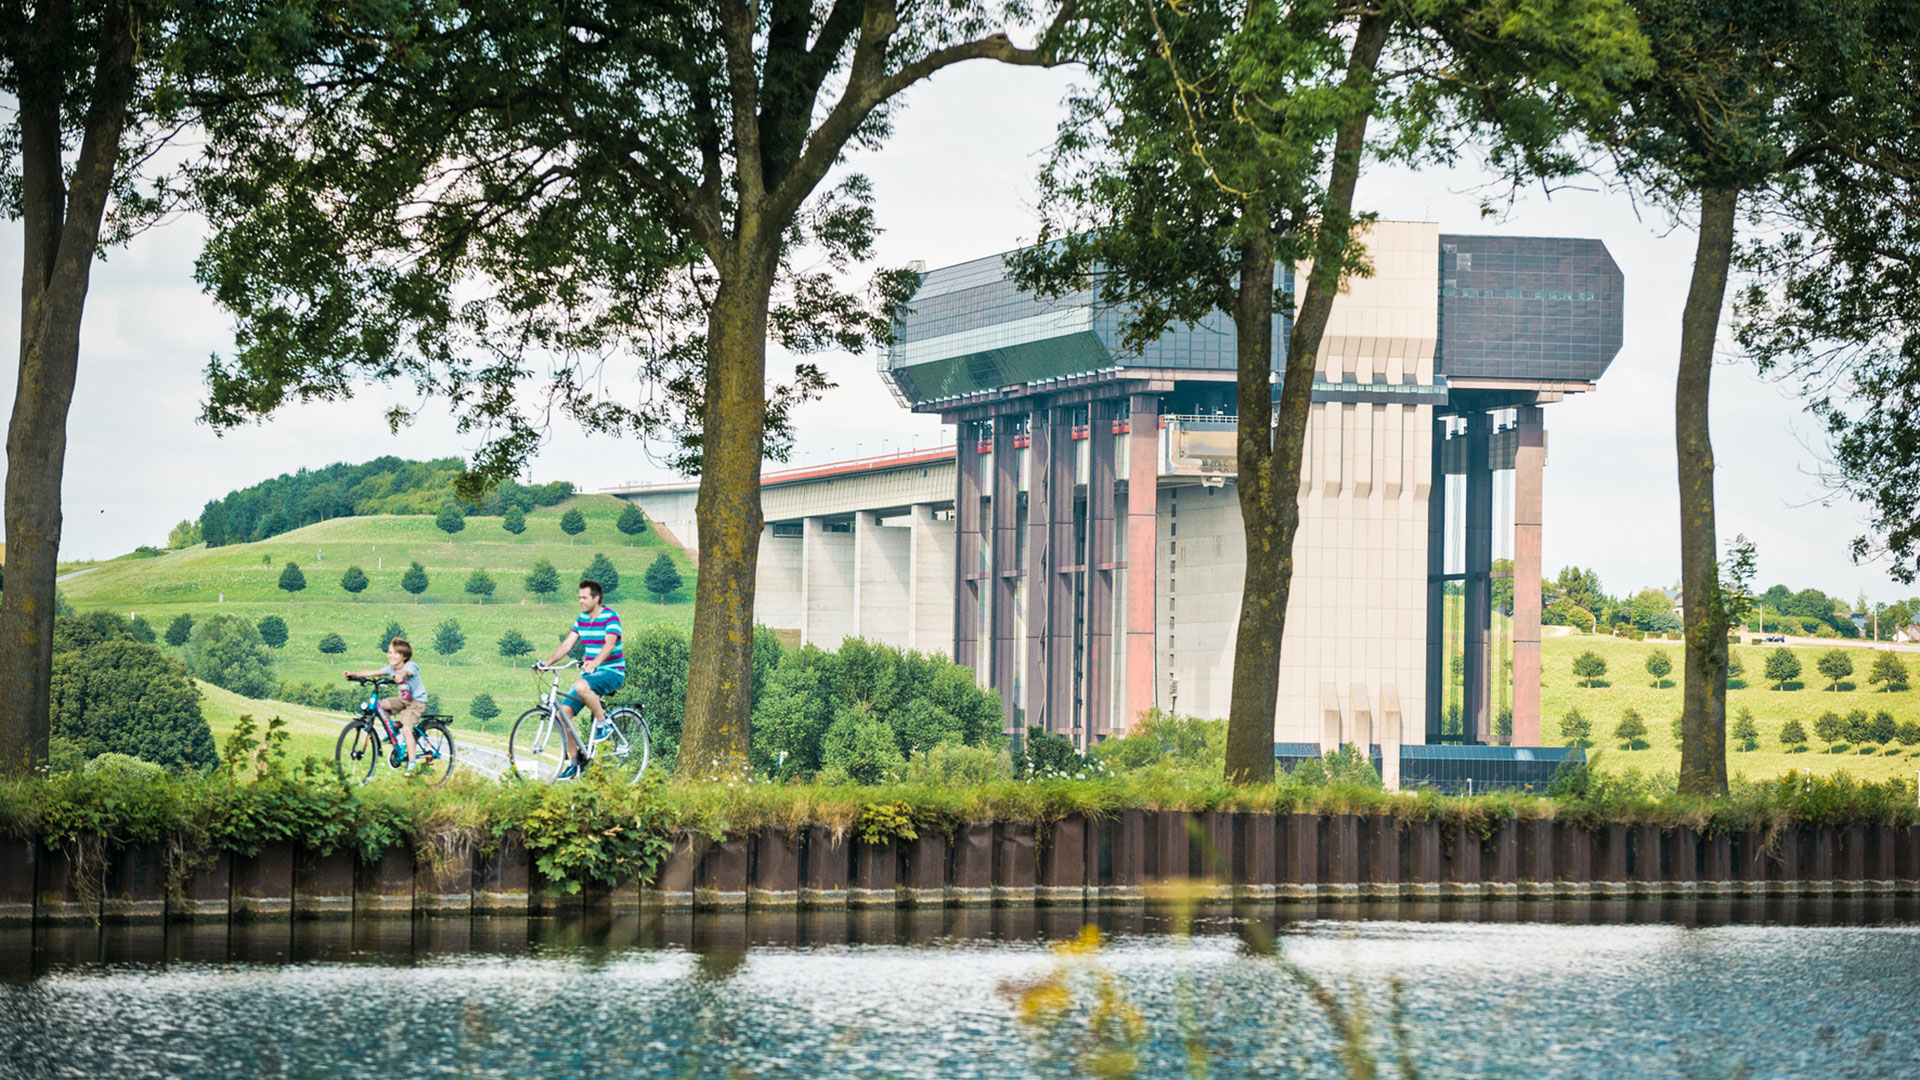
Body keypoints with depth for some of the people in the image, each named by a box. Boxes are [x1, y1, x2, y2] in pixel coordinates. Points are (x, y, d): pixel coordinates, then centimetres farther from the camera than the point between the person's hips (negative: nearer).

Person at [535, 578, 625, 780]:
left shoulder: (610, 616, -11)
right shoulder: (582, 619, 11)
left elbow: (610, 644, -27)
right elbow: (567, 643, 6)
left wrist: (595, 662, -45)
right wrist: (547, 663, -9)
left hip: (611, 672, -8)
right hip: (590, 672, 8)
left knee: (581, 686, -38)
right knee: (564, 710, -7)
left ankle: (603, 723, -16)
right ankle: (574, 761, 0)